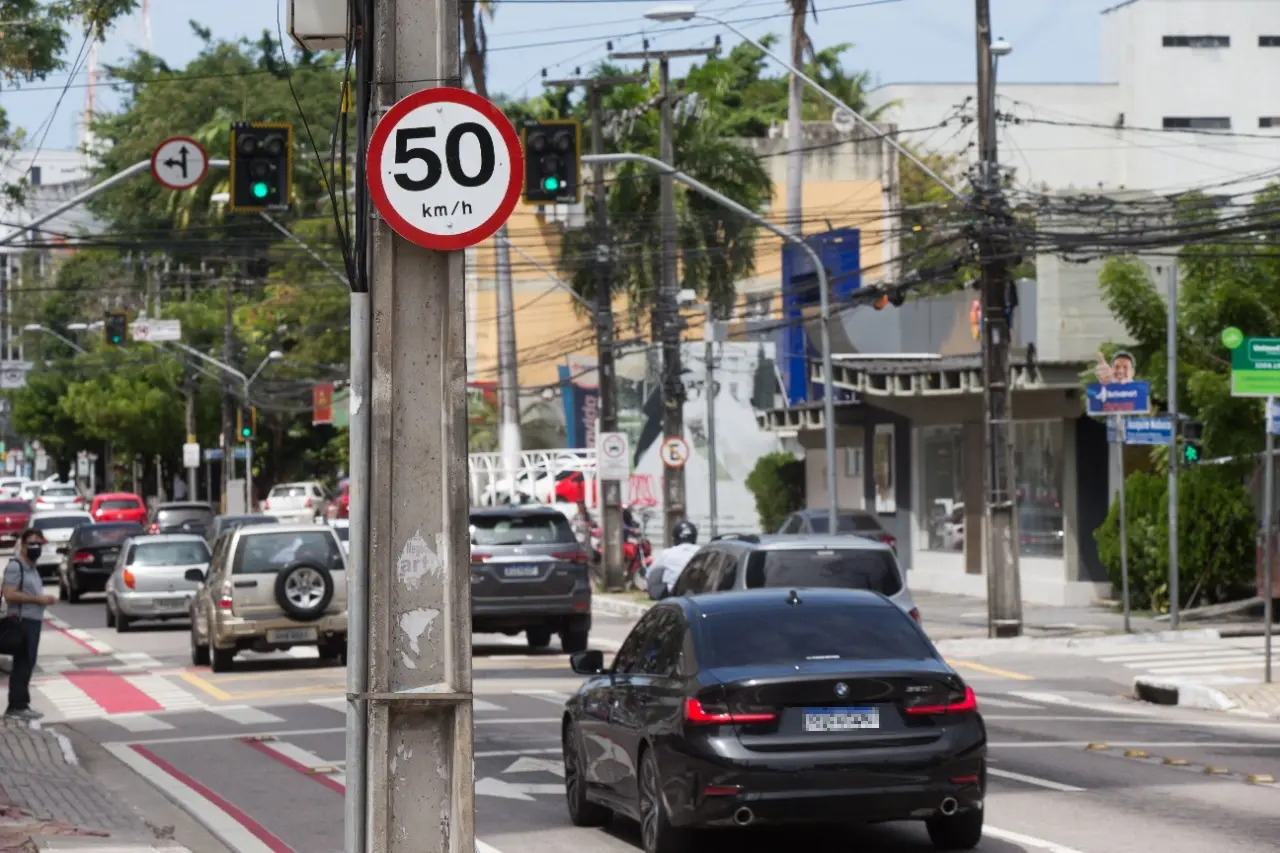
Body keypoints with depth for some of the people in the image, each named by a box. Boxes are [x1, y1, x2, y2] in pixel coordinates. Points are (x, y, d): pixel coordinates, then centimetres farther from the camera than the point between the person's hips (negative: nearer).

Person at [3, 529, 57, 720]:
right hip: (22, 621, -10)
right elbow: (9, 594, -22)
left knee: (27, 664, 11)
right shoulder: (15, 566, -12)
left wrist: (44, 599, 10)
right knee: (22, 664, -10)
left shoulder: (32, 567, 18)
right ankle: (17, 706, -9)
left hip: (33, 621, 10)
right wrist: (38, 599, -20)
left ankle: (20, 704, 15)